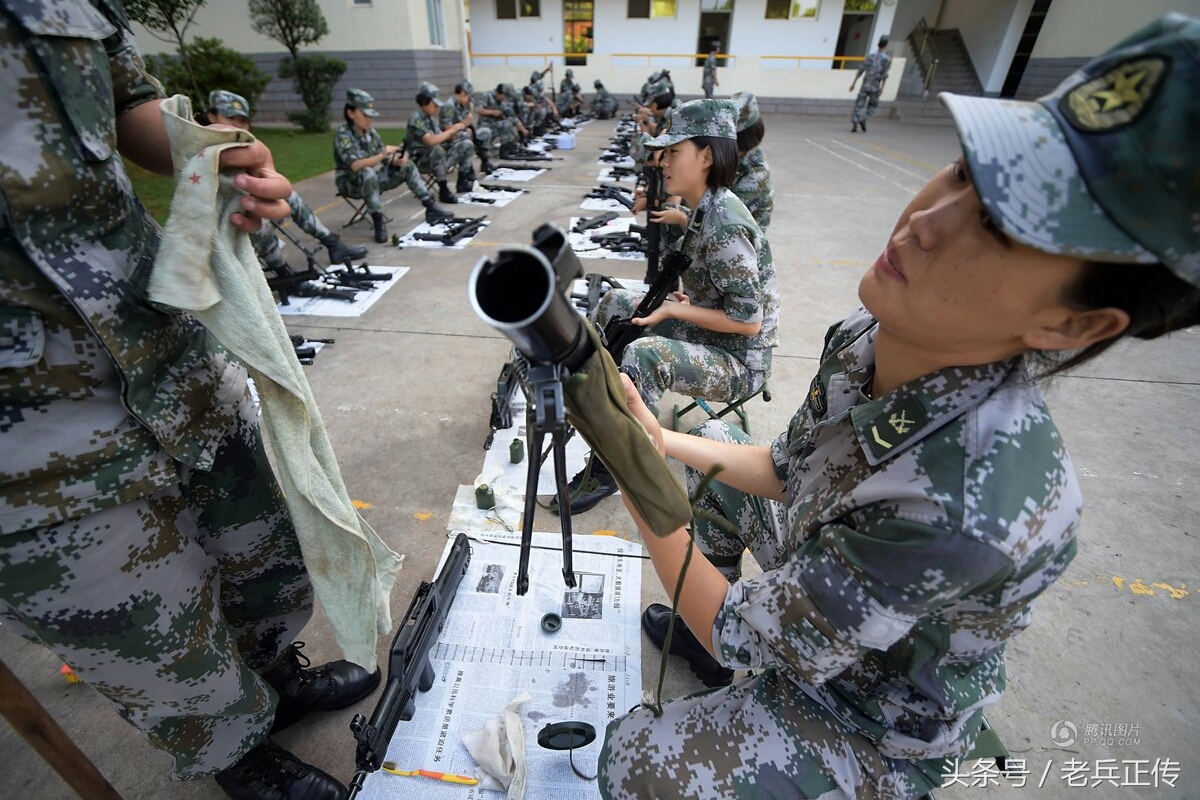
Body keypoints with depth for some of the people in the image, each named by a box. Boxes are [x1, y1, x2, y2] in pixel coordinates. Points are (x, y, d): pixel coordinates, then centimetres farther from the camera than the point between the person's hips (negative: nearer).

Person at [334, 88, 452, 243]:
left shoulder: (370, 131, 2)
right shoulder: (343, 135, -19)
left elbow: (385, 159, 3)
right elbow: (354, 166, -33)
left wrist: (397, 160, -20)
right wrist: (382, 154, -39)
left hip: (372, 178, 7)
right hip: (350, 182, -7)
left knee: (407, 166, -3)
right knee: (368, 174, -39)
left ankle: (430, 208, -7)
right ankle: (379, 224, -36)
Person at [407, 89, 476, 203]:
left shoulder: (431, 116, 7)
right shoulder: (415, 119, -18)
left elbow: (440, 137, 11)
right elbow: (431, 141, -32)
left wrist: (454, 132, -9)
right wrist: (452, 130, -23)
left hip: (438, 157, 8)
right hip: (422, 161, -8)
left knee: (466, 144, -2)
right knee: (437, 149, -39)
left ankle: (462, 182, 5)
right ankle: (443, 190, -30)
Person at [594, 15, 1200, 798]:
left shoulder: (966, 506, -43)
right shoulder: (871, 332, -20)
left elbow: (738, 638, -31)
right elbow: (786, 468, -3)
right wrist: (665, 443, -12)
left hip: (873, 727, -6)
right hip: (813, 570, 7)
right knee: (713, 441, 13)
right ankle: (701, 628, 30)